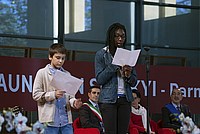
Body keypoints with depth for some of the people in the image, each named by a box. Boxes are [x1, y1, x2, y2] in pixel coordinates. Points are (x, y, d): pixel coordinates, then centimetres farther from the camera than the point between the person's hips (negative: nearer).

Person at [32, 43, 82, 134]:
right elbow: (36, 95, -2)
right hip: (50, 120, -3)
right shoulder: (42, 73, 4)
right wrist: (53, 95, -15)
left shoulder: (67, 74, 14)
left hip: (66, 120, 3)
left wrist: (74, 102, -6)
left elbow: (70, 96, 17)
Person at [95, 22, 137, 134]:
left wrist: (128, 75, -8)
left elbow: (134, 82, 14)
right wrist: (114, 65, -12)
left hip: (125, 99, 4)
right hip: (108, 99, -4)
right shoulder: (101, 54, 2)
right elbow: (100, 79, -6)